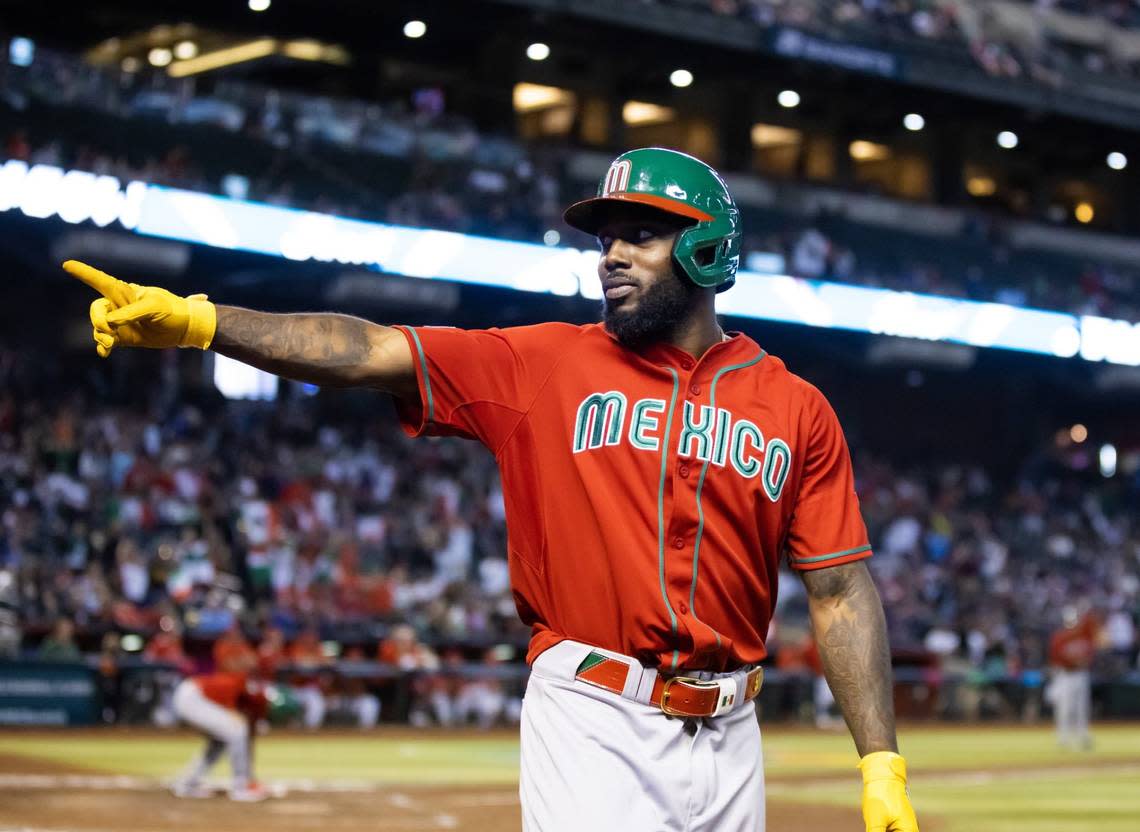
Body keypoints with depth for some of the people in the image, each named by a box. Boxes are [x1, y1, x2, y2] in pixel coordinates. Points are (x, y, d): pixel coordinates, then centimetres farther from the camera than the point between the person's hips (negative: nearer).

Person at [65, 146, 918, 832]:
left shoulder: (797, 410, 7)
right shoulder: (544, 364, 4)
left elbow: (842, 590, 5)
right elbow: (369, 351, -6)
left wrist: (881, 762, -3)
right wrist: (197, 320, -20)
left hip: (726, 740, 2)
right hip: (592, 725, -2)